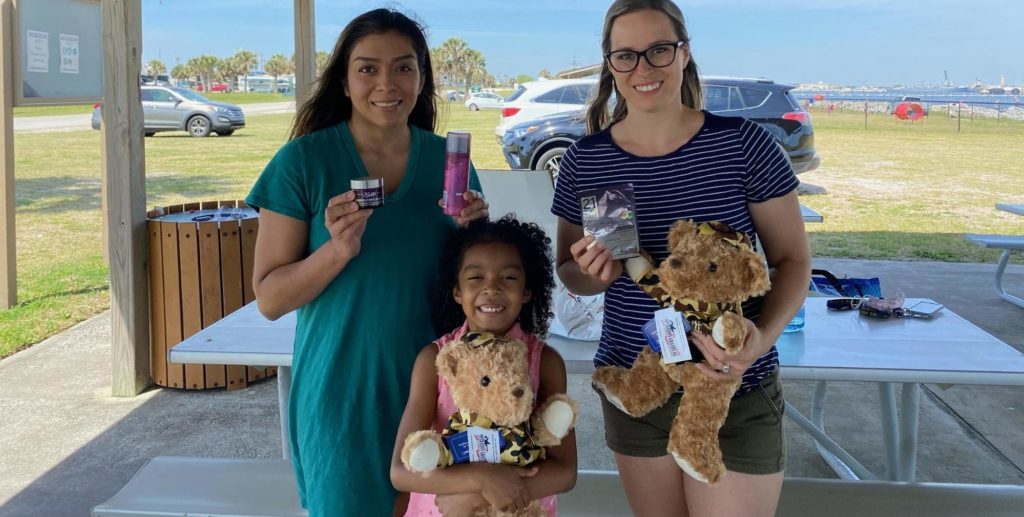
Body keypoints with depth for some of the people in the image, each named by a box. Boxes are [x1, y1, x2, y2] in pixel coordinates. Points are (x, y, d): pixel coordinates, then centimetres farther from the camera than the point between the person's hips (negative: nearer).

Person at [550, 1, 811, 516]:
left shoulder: (742, 144, -11)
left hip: (736, 394, -2)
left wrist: (763, 337, -20)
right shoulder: (584, 161, -4)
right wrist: (595, 275, -15)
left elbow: (793, 260, -3)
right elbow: (569, 273, 8)